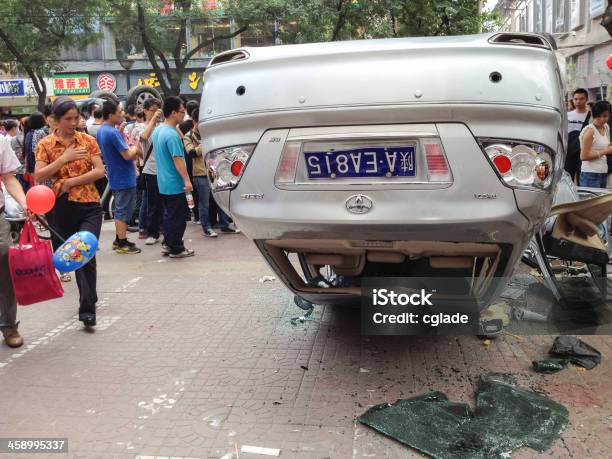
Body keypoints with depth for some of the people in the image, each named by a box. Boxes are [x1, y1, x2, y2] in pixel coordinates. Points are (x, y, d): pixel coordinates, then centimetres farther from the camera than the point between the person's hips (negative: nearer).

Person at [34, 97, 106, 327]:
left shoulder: (88, 140, 2)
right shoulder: (45, 144, 2)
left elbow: (100, 171, -4)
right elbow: (39, 176, -7)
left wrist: (71, 182, -12)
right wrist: (64, 158, -15)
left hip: (89, 206, -2)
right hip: (62, 207, 2)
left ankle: (87, 308, -8)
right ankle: (89, 298, 31)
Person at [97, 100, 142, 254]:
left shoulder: (100, 131, 9)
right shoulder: (113, 132, -22)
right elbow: (127, 155, -24)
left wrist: (131, 151, 6)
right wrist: (135, 149, -4)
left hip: (115, 177, 9)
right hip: (124, 178, -9)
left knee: (119, 210, 18)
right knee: (123, 212, -1)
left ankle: (118, 240, 25)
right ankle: (122, 244, 6)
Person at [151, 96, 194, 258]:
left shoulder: (157, 130, 9)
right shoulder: (172, 135, -21)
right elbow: (178, 159, -25)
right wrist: (186, 180, -23)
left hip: (163, 183, 9)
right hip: (174, 184, -9)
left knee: (169, 214, 18)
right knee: (178, 217, 0)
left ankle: (167, 244, 24)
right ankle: (176, 249, 7)